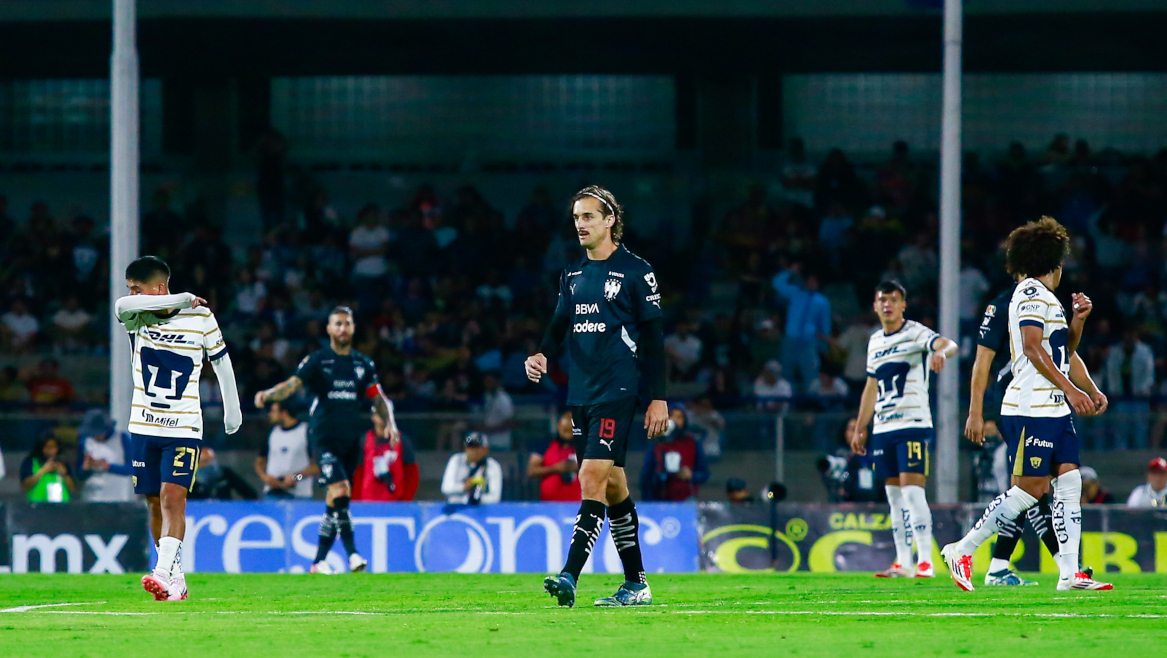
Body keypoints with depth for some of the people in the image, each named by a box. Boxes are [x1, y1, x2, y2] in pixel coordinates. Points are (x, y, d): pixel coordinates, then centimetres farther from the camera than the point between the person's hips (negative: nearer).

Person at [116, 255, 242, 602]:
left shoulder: (200, 318, -6)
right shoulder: (137, 317, -1)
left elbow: (222, 363, 8)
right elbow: (122, 305, -26)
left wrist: (232, 411, 17)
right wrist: (180, 300, -27)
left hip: (184, 428, -4)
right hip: (144, 427, 4)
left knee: (173, 497, -18)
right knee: (156, 503, 6)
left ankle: (163, 573, -28)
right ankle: (176, 581, 17)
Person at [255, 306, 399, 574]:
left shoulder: (364, 365, 13)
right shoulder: (316, 361, 0)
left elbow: (379, 398, 17)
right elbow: (293, 384, -12)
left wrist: (389, 421, -1)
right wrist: (268, 394, -32)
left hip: (351, 440, 4)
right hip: (324, 438, -4)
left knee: (335, 502, 5)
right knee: (340, 491, -21)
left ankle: (319, 561, 13)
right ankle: (352, 553, -21)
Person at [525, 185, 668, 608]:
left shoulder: (635, 271, -3)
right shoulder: (572, 275, 15)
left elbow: (653, 338, -3)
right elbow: (560, 326, 17)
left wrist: (658, 398, -7)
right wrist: (542, 355, -5)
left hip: (617, 391, -7)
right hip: (580, 392, 7)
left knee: (593, 478, -17)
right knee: (613, 487, 10)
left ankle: (570, 576, -25)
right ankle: (637, 584, 15)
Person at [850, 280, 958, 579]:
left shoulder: (916, 333, -4)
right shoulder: (875, 341, 17)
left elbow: (948, 344, -24)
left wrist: (942, 351, -48)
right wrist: (859, 428, 24)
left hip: (913, 423, -7)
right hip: (883, 428, 7)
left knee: (912, 490, -14)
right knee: (894, 494, 7)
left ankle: (925, 561, -15)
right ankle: (903, 563, 10)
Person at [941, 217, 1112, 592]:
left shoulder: (1046, 297, 22)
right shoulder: (1031, 292, -9)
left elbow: (1063, 353, 30)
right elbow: (1033, 349, -18)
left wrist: (1078, 319, 15)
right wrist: (1070, 389, -20)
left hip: (1055, 409, 10)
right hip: (1031, 409, -10)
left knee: (1070, 480, 1)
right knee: (1029, 489, -10)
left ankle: (1070, 574, -2)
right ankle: (962, 551, -3)